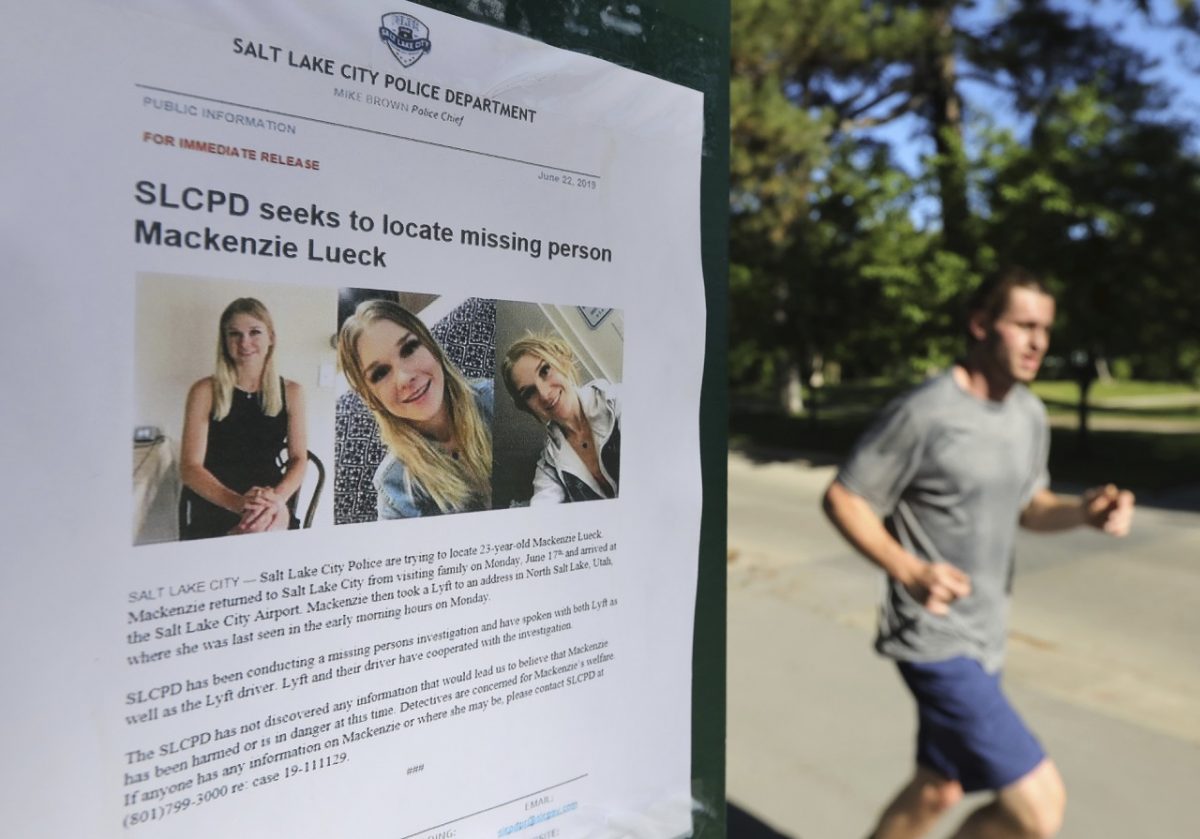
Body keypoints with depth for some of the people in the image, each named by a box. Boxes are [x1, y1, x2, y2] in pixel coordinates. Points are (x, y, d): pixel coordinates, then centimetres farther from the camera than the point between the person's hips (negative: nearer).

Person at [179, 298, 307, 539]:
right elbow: (190, 467, -4)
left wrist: (277, 497, -17)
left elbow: (299, 459, 5)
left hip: (270, 507, 2)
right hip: (211, 506, -2)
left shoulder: (291, 392, 7)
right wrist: (236, 502, -22)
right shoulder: (205, 391, 0)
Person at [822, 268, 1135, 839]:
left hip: (984, 637, 8)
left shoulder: (1029, 413, 6)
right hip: (934, 639, -8)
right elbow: (842, 498, -13)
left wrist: (1084, 510, -4)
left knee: (937, 792, 20)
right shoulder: (924, 412, -18)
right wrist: (908, 569, -26)